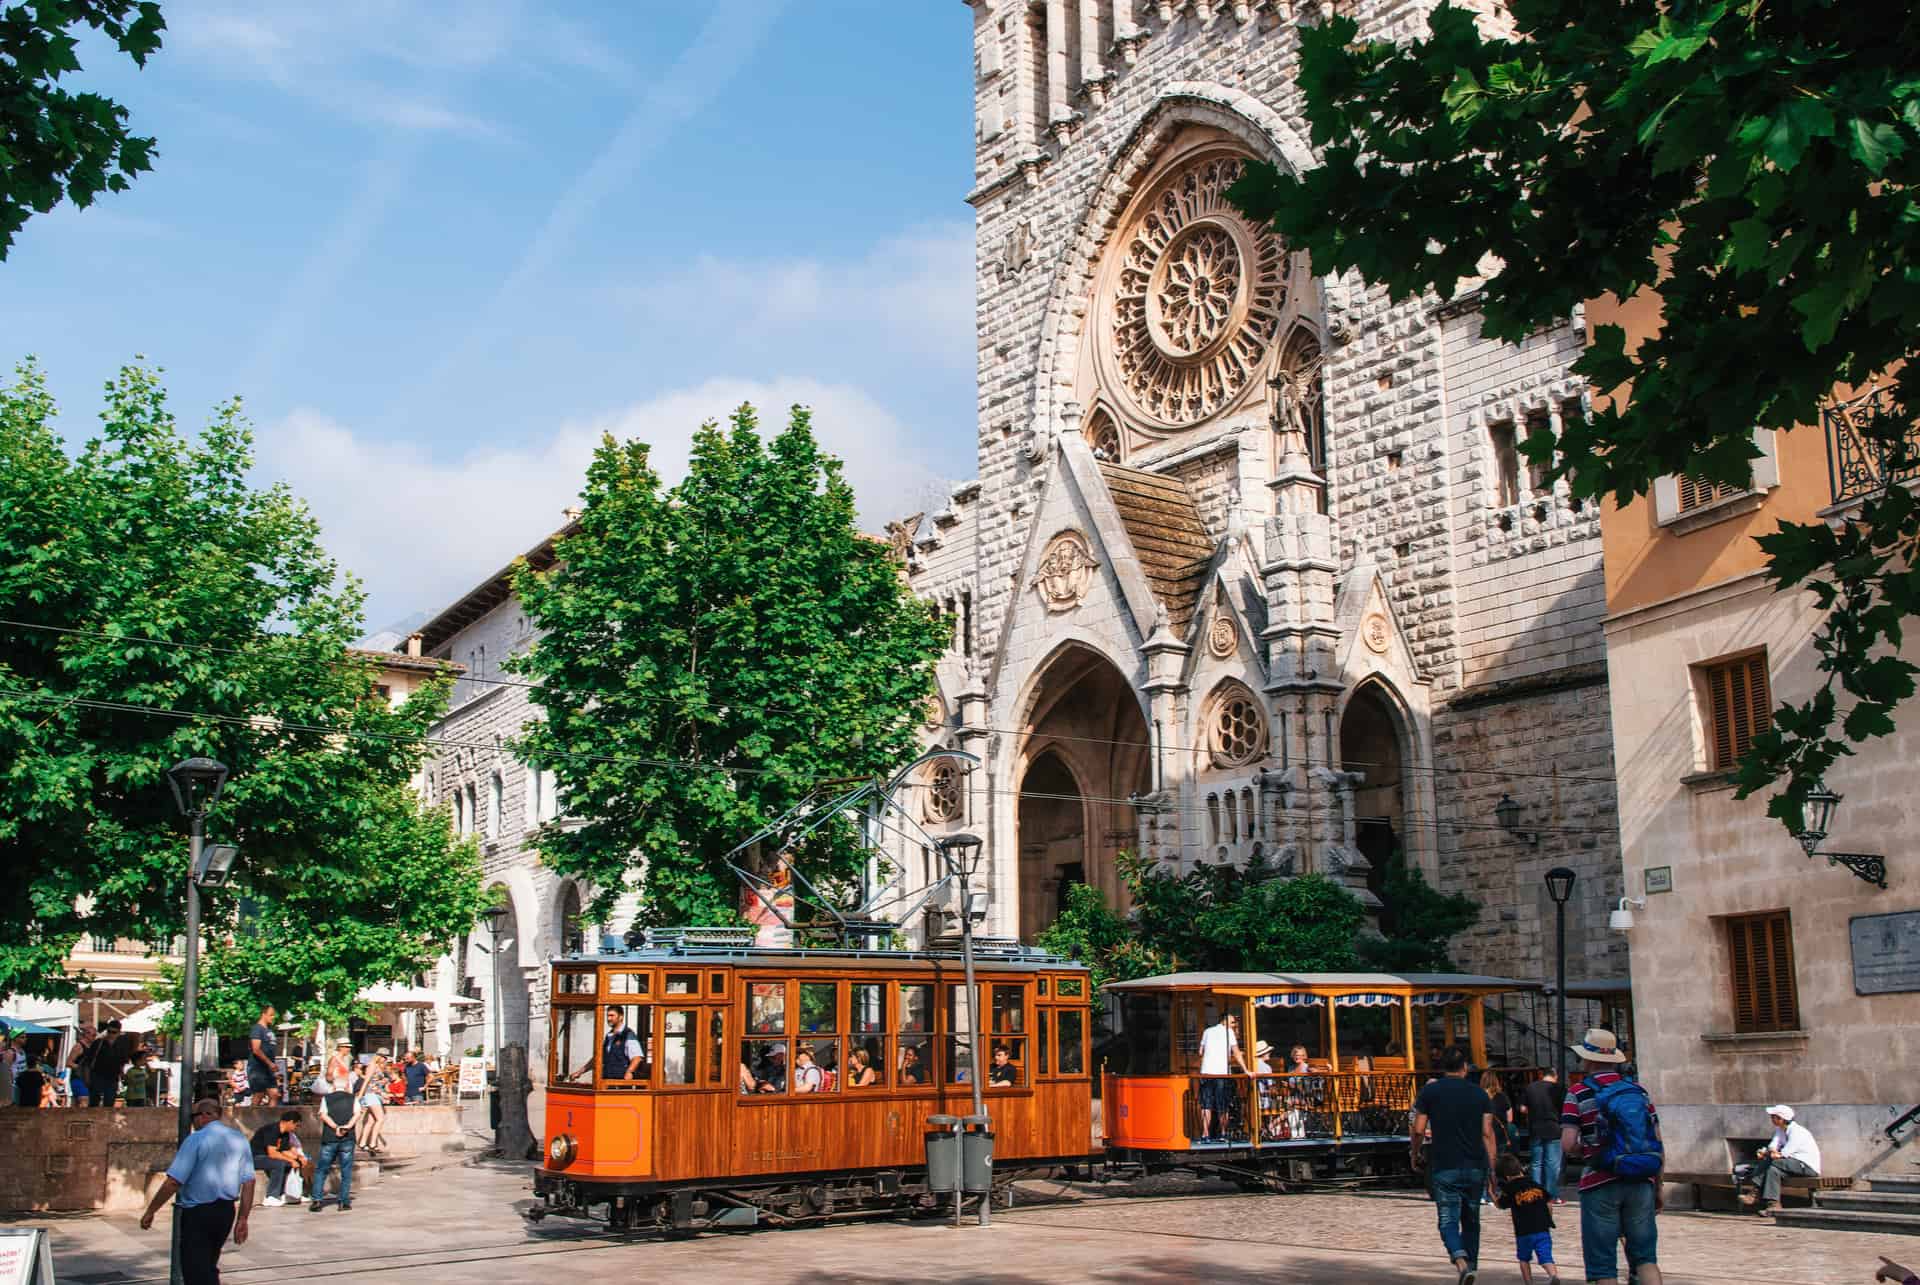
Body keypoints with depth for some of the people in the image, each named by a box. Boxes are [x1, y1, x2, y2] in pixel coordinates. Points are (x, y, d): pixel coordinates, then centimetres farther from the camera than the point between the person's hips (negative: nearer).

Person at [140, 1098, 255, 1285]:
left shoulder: (196, 1139, -12)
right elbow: (248, 1182, 4)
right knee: (209, 1268, 23)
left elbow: (174, 1182, -17)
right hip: (227, 1212, 7)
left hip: (198, 1213, -6)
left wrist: (150, 1211, -8)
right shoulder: (240, 1139, 6)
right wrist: (242, 1219, 8)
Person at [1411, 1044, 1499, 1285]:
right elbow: (1488, 1133, 2)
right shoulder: (1479, 1093, 6)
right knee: (1471, 1221, 17)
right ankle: (1472, 1265, 21)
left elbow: (1418, 1130, -3)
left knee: (1448, 1220, -4)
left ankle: (1461, 1261, -27)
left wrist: (1415, 1155, 15)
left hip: (1444, 1168, -3)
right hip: (1475, 1167, 3)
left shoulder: (1430, 1091, 0)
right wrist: (1492, 1170, 6)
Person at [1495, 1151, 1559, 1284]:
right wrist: (1548, 1221, 22)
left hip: (1524, 1232, -2)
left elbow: (1501, 1205, 7)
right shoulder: (1537, 1185, 8)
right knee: (1546, 1259, -4)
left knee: (1524, 1259, 19)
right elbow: (1549, 1204, 10)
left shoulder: (1511, 1190, -5)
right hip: (1542, 1230, 2)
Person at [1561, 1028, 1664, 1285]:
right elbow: (1658, 1146, 9)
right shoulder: (1639, 1092, 8)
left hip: (1600, 1185, -4)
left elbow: (1568, 1145, -13)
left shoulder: (1579, 1094, -4)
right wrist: (1658, 1188, 16)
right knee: (1645, 1257, 11)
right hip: (1641, 1184, 4)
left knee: (1603, 1264, 4)